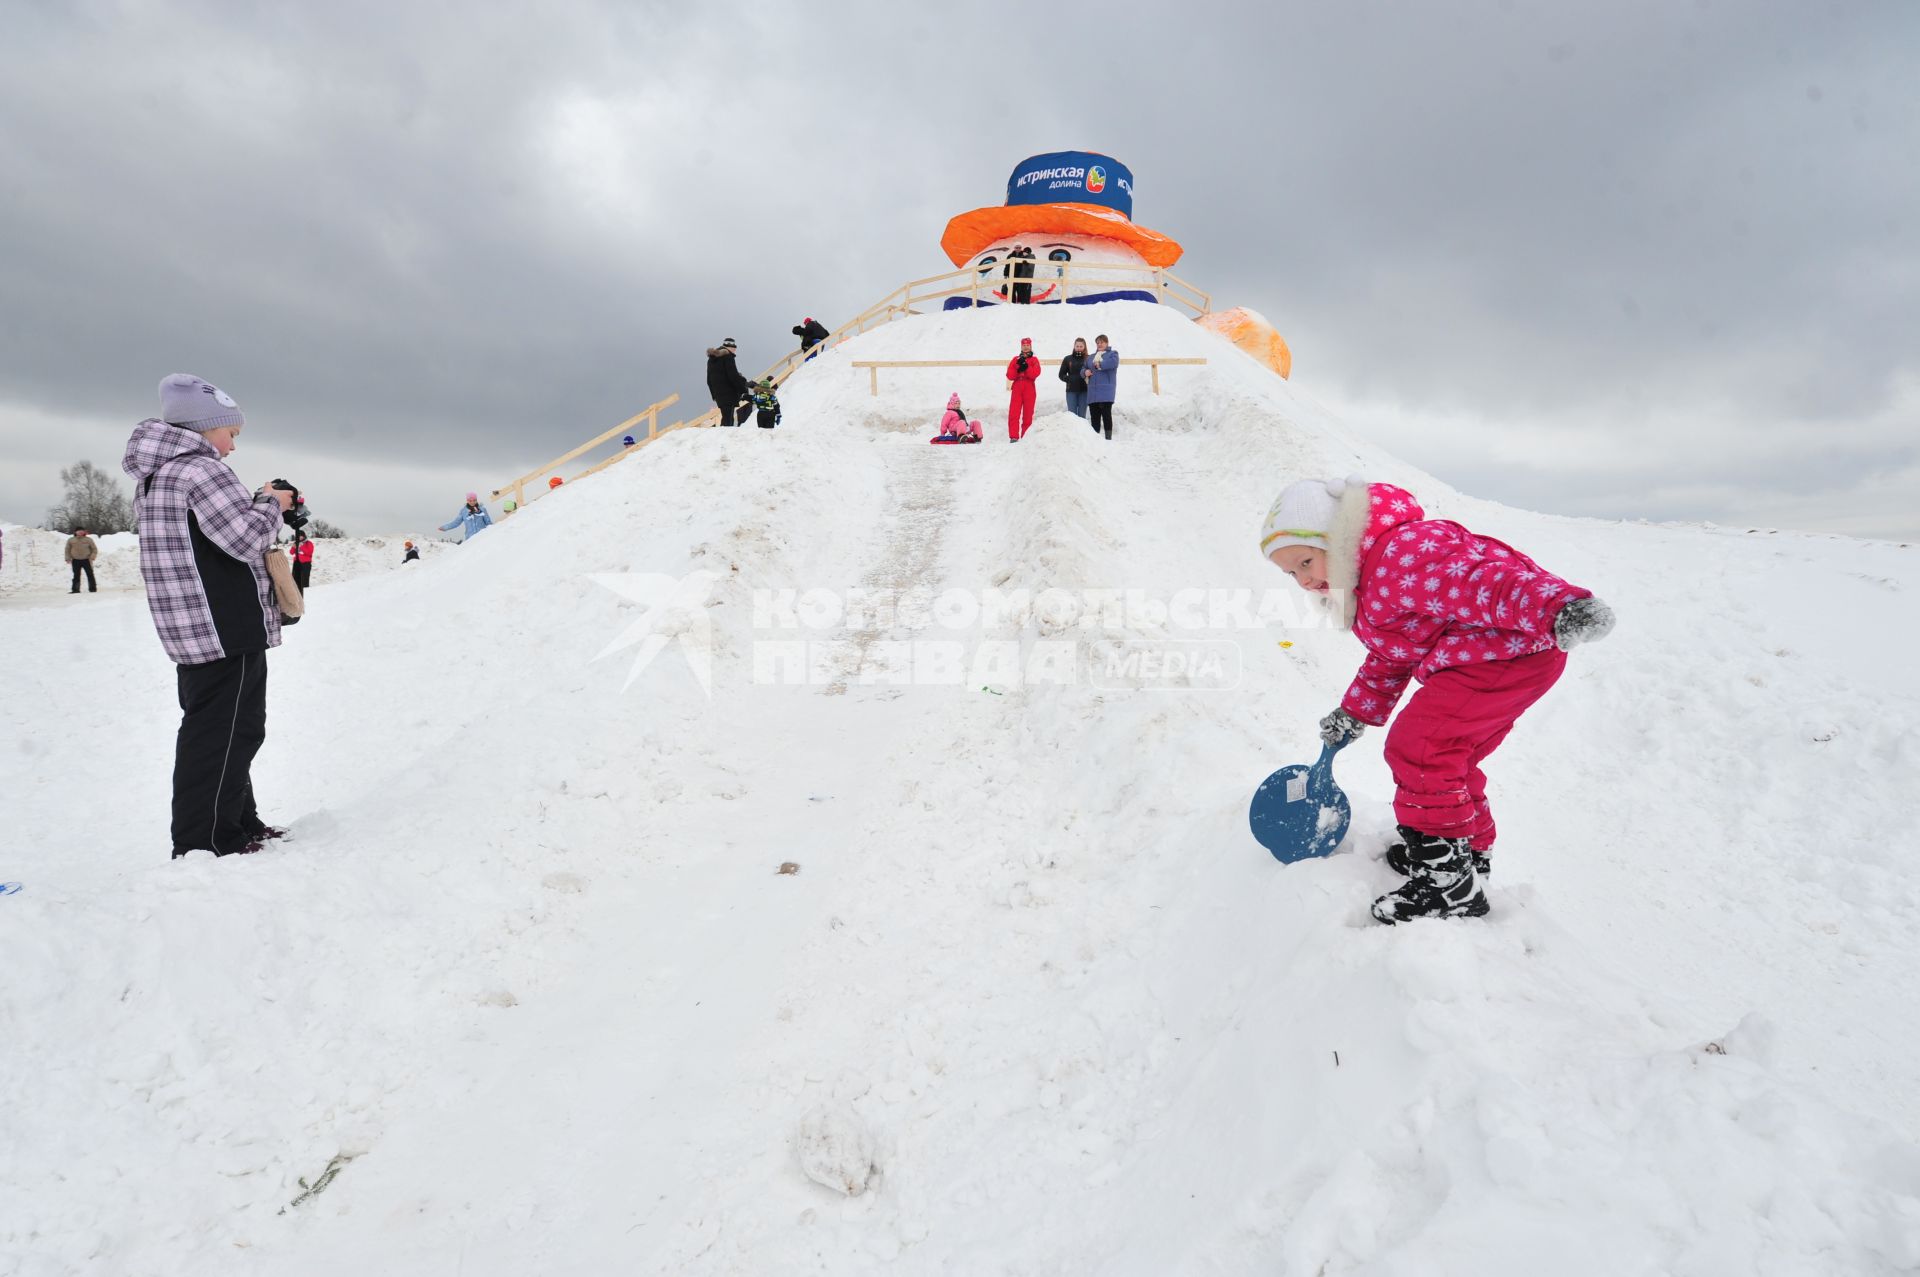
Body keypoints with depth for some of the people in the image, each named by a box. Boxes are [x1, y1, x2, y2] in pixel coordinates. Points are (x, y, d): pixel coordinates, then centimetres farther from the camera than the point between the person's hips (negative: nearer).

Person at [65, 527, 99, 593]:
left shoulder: (88, 540, 1)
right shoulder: (71, 540, 5)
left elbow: (94, 549, 3)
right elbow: (67, 550, 11)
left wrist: (92, 557, -10)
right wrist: (68, 559, 3)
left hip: (86, 560, -2)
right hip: (75, 561, 2)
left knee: (90, 574, -2)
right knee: (76, 575, 6)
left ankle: (92, 589, 3)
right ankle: (75, 589, 10)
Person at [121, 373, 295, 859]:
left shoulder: (155, 477, 17)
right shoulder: (201, 471, -14)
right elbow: (248, 540, -18)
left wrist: (258, 503, 12)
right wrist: (270, 504, -2)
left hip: (191, 633, 11)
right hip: (227, 630, -11)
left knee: (216, 728, 18)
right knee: (225, 733, -5)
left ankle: (238, 824, 29)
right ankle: (206, 843, 0)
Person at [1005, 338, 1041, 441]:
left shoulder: (1034, 360, 10)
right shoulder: (1015, 359, 14)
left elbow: (1035, 374, -8)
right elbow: (1010, 376, 3)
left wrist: (1026, 366, -17)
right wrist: (1018, 368, -10)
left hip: (1029, 390, -1)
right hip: (1016, 389, 1)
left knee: (1028, 414, 1)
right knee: (1014, 414, -11)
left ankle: (1026, 437, 6)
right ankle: (1013, 437, -14)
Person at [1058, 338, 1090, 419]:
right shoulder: (1068, 359, 7)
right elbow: (1061, 375, 11)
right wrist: (1070, 379, -5)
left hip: (1084, 391, -1)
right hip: (1071, 391, 1)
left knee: (1082, 415, 3)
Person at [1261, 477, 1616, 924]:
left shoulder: (1400, 554, -23)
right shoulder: (1368, 581, 15)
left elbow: (1473, 579, -40)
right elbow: (1388, 660, 25)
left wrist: (1557, 608, -53)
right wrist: (1355, 712, 23)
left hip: (1512, 649, -11)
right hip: (1482, 659, 11)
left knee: (1416, 746, -16)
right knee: (1448, 755, 22)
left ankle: (1449, 881, -6)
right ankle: (1471, 851, 42)